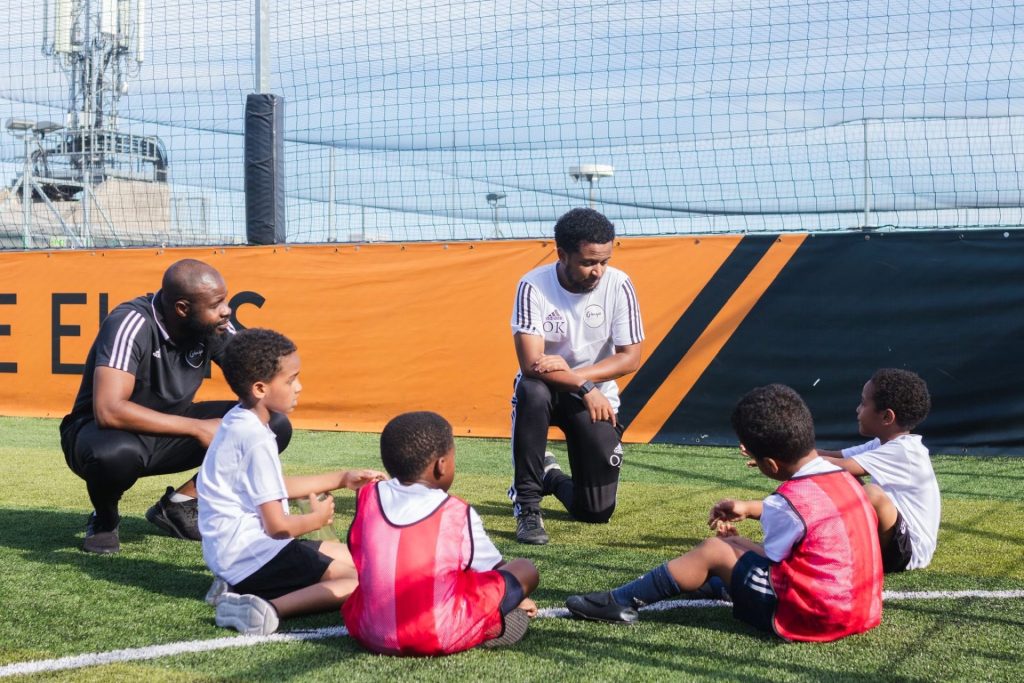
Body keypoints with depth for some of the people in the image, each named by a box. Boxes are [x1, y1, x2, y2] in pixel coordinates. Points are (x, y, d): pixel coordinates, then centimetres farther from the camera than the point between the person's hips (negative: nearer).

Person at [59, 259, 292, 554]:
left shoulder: (215, 327, -10)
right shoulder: (131, 324, -27)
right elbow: (108, 410, -38)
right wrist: (198, 428, -34)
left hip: (169, 430, 5)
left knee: (275, 425, -12)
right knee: (116, 453, -42)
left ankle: (177, 505, 1)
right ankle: (104, 519, -5)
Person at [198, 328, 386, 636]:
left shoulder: (238, 422, 11)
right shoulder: (256, 439, -19)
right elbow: (277, 525, -18)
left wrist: (343, 479, 22)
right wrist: (316, 518, 3)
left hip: (230, 551, 10)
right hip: (251, 553, -10)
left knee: (354, 557, 20)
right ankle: (270, 608, -29)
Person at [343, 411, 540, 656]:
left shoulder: (368, 498, 4)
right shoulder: (458, 513, -6)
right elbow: (494, 571, 7)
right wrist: (514, 597, 30)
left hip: (371, 635, 4)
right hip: (444, 637, -4)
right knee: (526, 569, 6)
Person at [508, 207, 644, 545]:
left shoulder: (618, 285, -14)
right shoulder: (534, 286, -18)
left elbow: (631, 357, -13)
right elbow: (531, 363, -24)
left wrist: (572, 372, -25)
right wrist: (585, 388, -33)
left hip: (597, 396, 1)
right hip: (545, 388, -1)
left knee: (597, 511, -6)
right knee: (532, 390, -40)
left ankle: (552, 477, 31)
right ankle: (527, 504, -24)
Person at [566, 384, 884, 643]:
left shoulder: (789, 500, -19)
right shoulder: (843, 477, 6)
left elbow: (768, 564, -9)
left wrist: (733, 541, 9)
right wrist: (749, 508, 22)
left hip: (805, 615, -9)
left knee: (715, 551, 2)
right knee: (737, 545, 21)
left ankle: (623, 601, 6)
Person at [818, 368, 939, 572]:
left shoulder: (903, 450, -22)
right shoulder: (884, 445, 7)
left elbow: (841, 467, -29)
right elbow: (835, 457, 5)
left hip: (908, 551, -10)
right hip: (892, 541, 10)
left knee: (871, 493, -34)